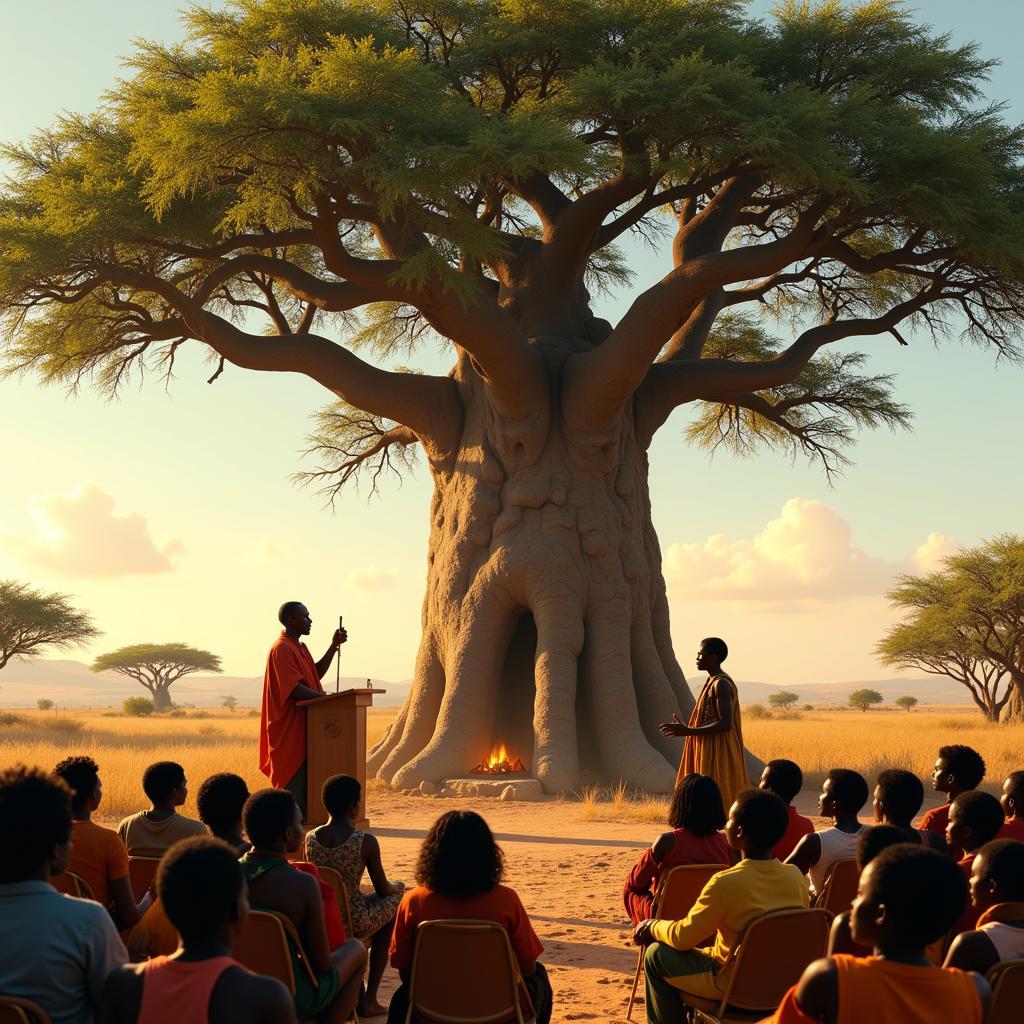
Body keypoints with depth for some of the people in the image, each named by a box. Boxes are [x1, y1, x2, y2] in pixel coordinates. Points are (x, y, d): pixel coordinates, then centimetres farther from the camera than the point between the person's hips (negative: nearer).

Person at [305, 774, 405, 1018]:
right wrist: (396, 886, 19)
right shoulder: (366, 842, -18)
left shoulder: (310, 838, -4)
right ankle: (369, 999, 27)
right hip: (354, 923, -5)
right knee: (394, 901, 26)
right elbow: (383, 890, -6)